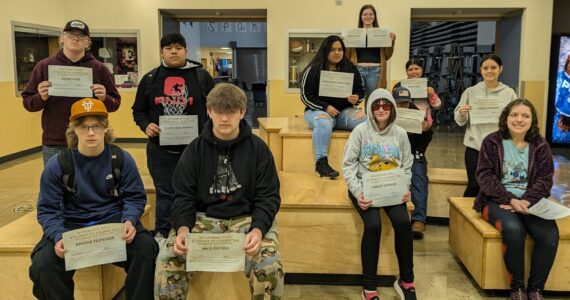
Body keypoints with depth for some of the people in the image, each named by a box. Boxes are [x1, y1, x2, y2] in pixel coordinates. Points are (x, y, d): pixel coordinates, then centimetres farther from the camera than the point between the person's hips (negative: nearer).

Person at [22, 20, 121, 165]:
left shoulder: (98, 68, 3)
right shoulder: (44, 66, 3)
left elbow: (115, 103, 6)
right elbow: (28, 102, 5)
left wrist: (104, 98, -15)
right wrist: (41, 98, -16)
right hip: (54, 145, 0)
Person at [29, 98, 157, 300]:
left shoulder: (122, 159, -3)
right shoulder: (57, 165, -5)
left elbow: (135, 198, 2)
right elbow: (48, 209, -3)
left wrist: (129, 221, -21)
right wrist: (58, 237, -22)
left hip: (114, 221, 0)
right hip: (72, 225, 0)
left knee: (146, 248, -28)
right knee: (42, 263, -26)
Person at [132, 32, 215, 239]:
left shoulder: (202, 76, 4)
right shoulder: (150, 79, 8)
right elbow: (138, 110, 13)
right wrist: (145, 126, -7)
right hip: (161, 149, 1)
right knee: (165, 193, 9)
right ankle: (162, 234, 21)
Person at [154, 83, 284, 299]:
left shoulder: (258, 148, -1)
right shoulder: (194, 150, 3)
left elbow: (268, 197, -3)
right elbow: (183, 197, 3)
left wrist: (258, 229, -23)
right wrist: (183, 228, -19)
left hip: (247, 218, -1)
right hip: (203, 217, 1)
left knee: (269, 263, -28)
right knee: (167, 258, -22)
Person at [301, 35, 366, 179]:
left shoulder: (351, 69, 11)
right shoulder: (313, 70, 1)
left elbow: (361, 92, 14)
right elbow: (306, 96, -3)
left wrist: (356, 99, -10)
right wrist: (326, 107, -16)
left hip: (345, 110, 3)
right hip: (318, 110, -3)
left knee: (365, 120, -28)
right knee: (324, 122, -40)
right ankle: (321, 162, -44)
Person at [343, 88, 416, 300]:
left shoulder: (400, 134, 7)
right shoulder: (360, 131, -2)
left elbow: (406, 167, 11)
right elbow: (348, 165, -4)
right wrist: (357, 193, -16)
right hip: (365, 187, -2)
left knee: (403, 222, -25)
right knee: (373, 225, -29)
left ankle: (406, 280, -4)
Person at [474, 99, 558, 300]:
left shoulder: (540, 145, 8)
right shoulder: (492, 142, 1)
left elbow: (545, 179, 3)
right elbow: (485, 176, -6)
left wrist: (526, 201, -16)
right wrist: (511, 200, -18)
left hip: (530, 202, 3)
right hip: (498, 200, -3)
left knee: (550, 235, -26)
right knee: (513, 229, -34)